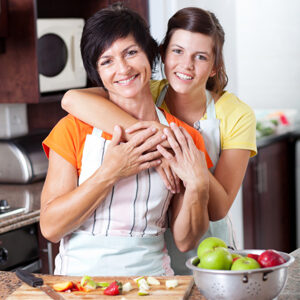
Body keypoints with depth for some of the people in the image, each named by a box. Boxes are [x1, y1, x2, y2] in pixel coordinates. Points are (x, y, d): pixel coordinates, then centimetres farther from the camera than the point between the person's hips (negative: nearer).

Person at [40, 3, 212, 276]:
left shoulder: (184, 139, 4)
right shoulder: (74, 129, -1)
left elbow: (185, 241, 7)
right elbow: (50, 227, -6)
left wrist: (197, 186, -10)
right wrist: (110, 173, -14)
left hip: (151, 280, 1)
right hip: (79, 275, -1)